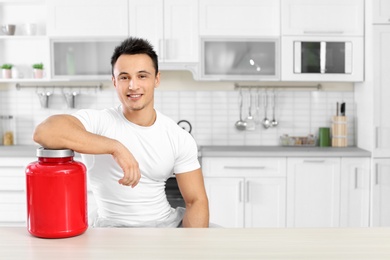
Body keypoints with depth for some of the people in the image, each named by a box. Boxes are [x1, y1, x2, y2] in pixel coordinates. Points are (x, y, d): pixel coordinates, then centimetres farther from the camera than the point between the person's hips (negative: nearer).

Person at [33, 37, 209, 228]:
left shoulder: (180, 138, 0)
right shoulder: (97, 121, -11)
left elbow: (196, 201, 1)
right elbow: (44, 132, -30)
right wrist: (115, 147, -32)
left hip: (168, 223, 4)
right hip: (113, 227, -4)